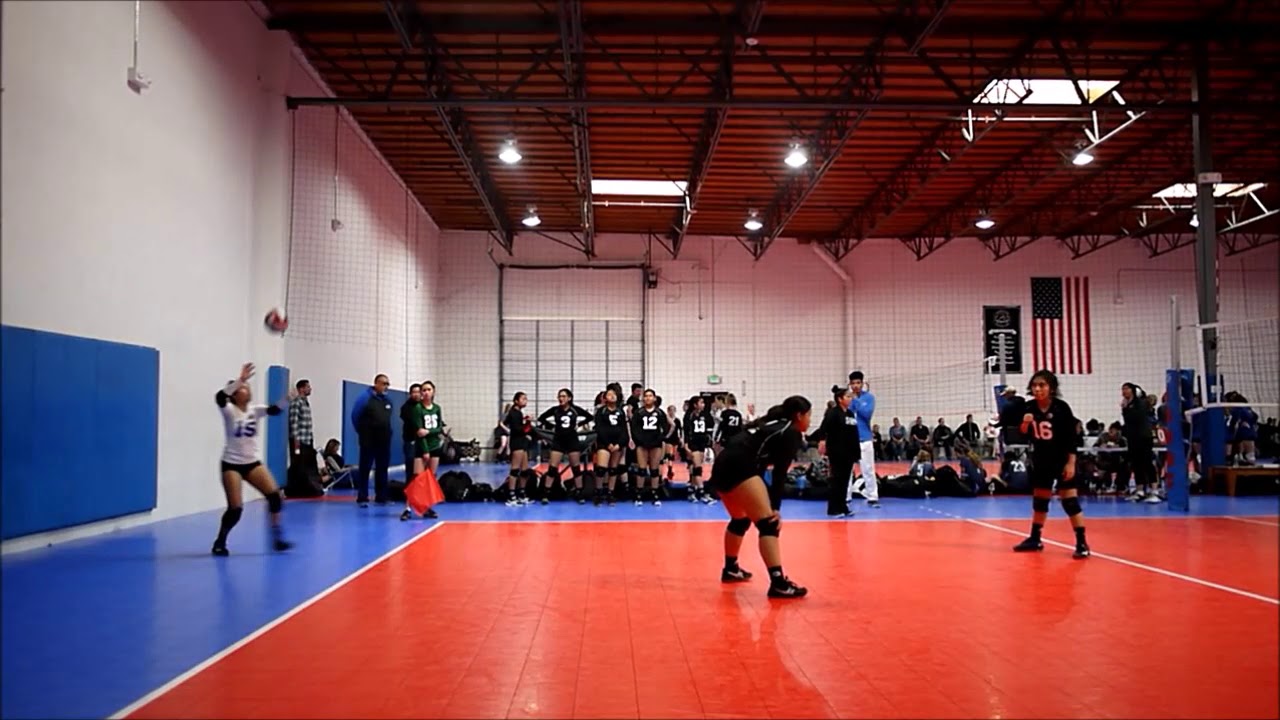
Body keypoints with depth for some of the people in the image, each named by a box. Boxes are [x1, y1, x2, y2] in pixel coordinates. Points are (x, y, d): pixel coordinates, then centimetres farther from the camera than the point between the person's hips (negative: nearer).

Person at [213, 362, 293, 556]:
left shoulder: (254, 411, 3)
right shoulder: (229, 411, -9)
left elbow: (275, 409, -13)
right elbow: (219, 397, -31)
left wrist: (288, 398, -33)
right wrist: (240, 379, -41)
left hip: (252, 463, 5)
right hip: (232, 464, -5)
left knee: (275, 496, -11)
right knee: (235, 509, -9)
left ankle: (277, 538, -2)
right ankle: (219, 543, 14)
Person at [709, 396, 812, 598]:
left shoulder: (772, 425, 26)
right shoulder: (792, 433, 2)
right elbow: (779, 473, -6)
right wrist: (775, 508, -7)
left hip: (721, 466, 10)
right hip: (739, 467, -10)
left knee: (740, 519, 28)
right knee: (768, 524, -12)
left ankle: (730, 569, 44)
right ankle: (778, 583, -20)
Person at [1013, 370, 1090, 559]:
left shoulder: (1061, 407, -15)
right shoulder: (1029, 408, -4)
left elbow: (1072, 437, -14)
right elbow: (1022, 435, 2)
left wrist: (1071, 463, -17)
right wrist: (1025, 424, -19)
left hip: (1062, 460, -5)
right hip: (1041, 460, 5)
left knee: (1070, 500, -8)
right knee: (1039, 499, 13)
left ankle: (1081, 543, -3)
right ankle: (1035, 539, 23)